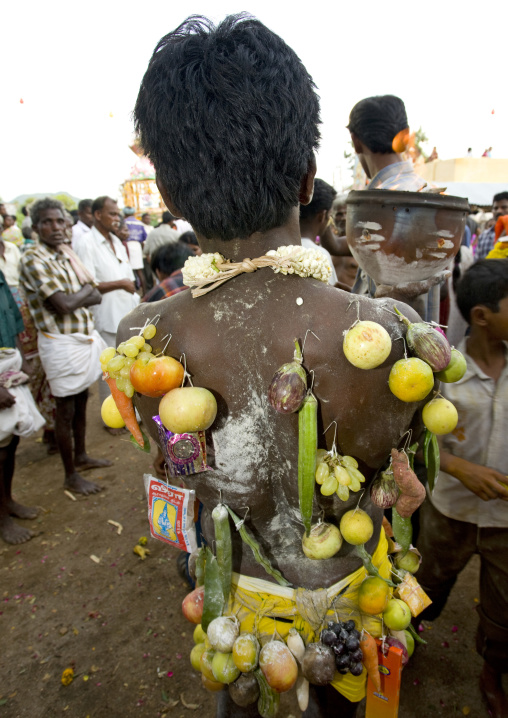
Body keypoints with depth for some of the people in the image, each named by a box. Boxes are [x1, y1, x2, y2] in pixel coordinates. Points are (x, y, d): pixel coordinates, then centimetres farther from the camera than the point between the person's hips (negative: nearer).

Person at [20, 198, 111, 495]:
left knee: (81, 402, 19)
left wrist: (76, 297, -13)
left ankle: (81, 456, 38)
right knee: (66, 409, 5)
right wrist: (86, 289, -6)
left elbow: (96, 297, 6)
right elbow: (65, 305, -22)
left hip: (85, 338, 7)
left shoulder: (67, 254, 8)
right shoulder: (34, 259, -15)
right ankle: (71, 475, 20)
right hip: (61, 343, -7)